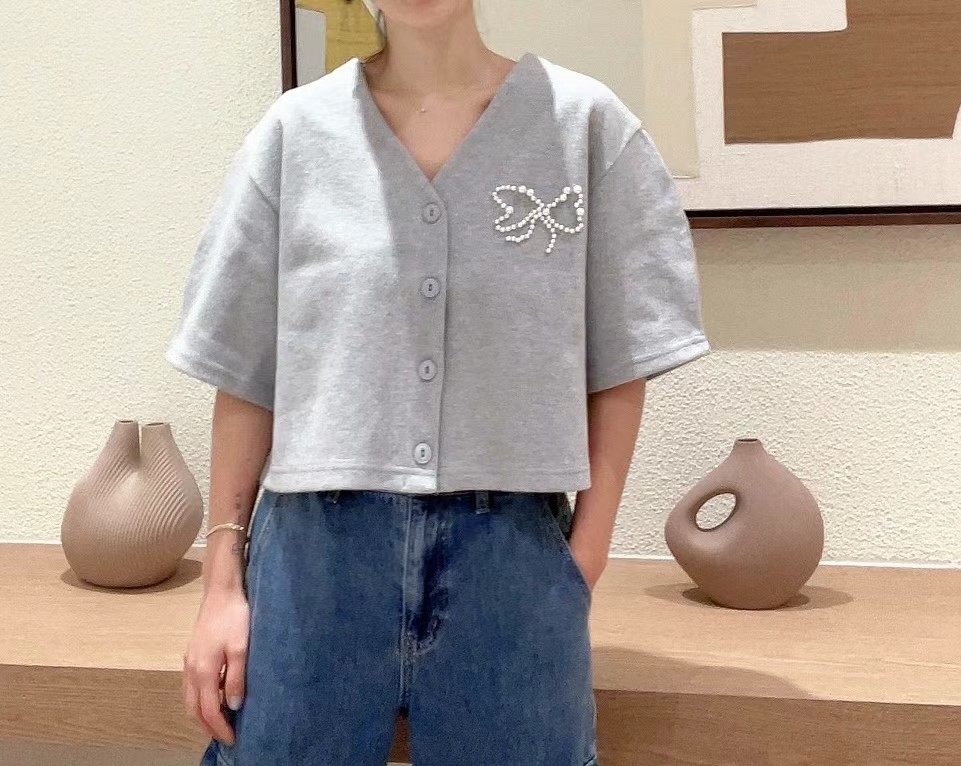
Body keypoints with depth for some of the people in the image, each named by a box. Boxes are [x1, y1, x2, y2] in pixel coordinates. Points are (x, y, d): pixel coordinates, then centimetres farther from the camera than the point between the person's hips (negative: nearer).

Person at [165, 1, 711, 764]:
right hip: (317, 545, 1)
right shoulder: (295, 133, 2)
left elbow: (618, 366, 3)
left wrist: (585, 556, -3)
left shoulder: (584, 122, 0)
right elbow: (247, 377, 5)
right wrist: (223, 580, 2)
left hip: (512, 548, 0)